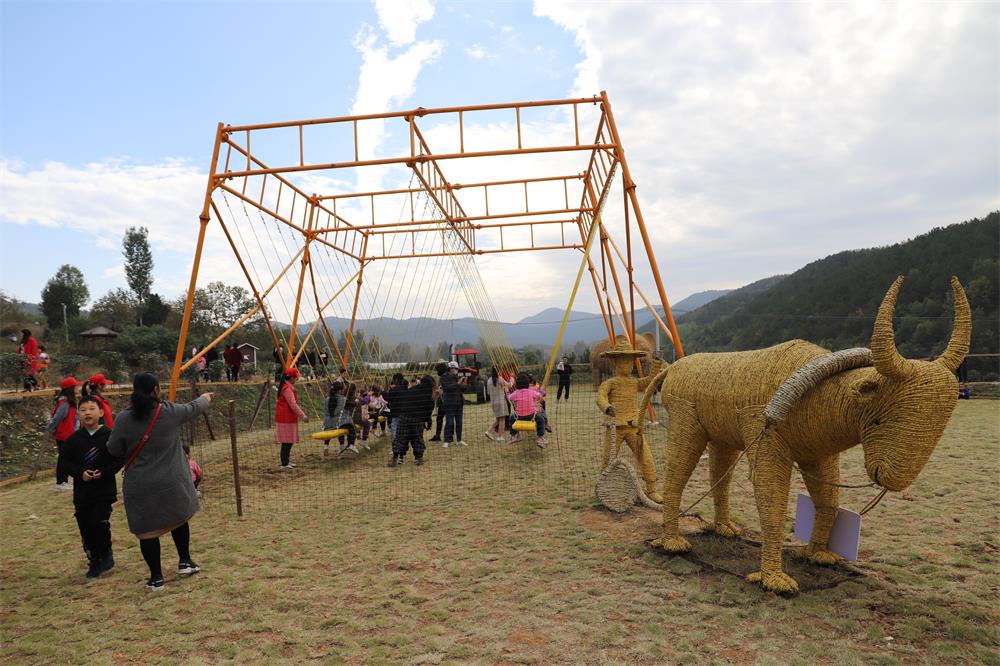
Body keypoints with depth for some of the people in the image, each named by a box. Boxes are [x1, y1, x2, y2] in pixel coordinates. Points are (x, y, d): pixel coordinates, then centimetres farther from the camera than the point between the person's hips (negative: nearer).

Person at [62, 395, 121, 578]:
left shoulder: (109, 436, -8)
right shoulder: (74, 439, 1)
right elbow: (66, 461, 4)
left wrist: (104, 472, -18)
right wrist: (80, 473, -13)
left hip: (104, 490, -4)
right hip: (82, 492, 4)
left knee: (99, 523, -13)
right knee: (85, 528, 9)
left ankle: (106, 554, 14)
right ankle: (94, 561, 27)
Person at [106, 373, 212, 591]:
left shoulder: (123, 419, -10)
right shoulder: (170, 412, -8)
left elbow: (113, 450, 0)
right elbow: (193, 408, 12)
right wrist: (205, 399, 33)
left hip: (140, 487, -1)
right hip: (172, 482, 1)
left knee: (147, 529, 10)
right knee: (178, 518, 23)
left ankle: (156, 578, 18)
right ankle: (185, 561, 30)